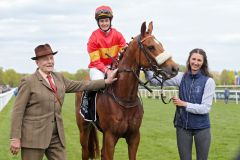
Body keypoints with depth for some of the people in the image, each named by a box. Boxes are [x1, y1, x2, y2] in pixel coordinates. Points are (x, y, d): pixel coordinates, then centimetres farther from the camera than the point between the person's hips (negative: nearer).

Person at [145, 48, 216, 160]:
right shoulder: (182, 77, 1)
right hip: (182, 126, 3)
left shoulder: (208, 81, -9)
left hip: (201, 127, -3)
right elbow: (157, 80, -4)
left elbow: (205, 108, -13)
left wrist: (184, 104, -15)